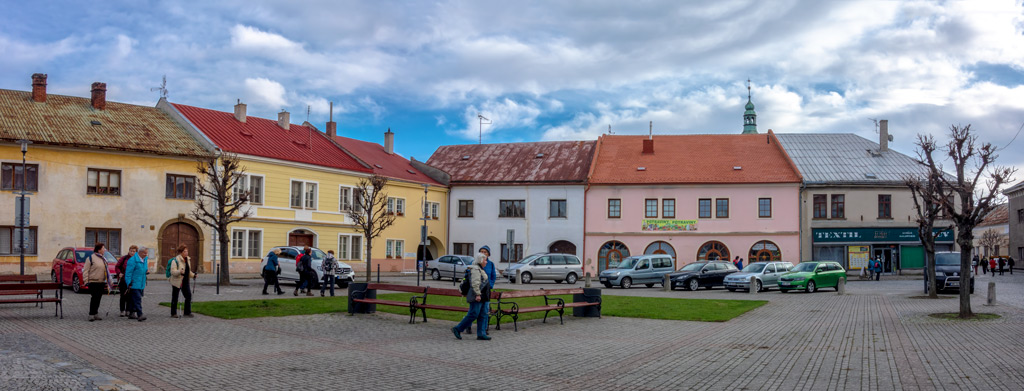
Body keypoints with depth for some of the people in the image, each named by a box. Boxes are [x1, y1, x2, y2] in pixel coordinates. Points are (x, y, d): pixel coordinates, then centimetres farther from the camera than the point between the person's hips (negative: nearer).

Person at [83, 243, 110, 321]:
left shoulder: (103, 259, 16)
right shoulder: (91, 258, -6)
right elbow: (85, 271, -8)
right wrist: (86, 281, -13)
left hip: (101, 282, 7)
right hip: (93, 282, -7)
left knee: (98, 299, 10)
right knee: (93, 299, -8)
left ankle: (95, 313, 17)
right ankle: (91, 314, -3)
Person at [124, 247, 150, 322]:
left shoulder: (145, 259, 14)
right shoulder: (133, 260, -12)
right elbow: (128, 272, -14)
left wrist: (147, 271, 5)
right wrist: (129, 283, -18)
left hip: (141, 284, 8)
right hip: (134, 284, -8)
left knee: (135, 299, 14)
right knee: (137, 299, -14)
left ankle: (132, 314, 22)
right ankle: (140, 315, -20)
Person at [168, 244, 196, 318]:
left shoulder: (188, 260, 11)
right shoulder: (175, 260, -13)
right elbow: (172, 271, -20)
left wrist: (193, 275, 7)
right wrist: (179, 272, -36)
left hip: (185, 282, 7)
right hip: (176, 282, -7)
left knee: (188, 296, 2)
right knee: (175, 298, 4)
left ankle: (187, 312, 11)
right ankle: (173, 313, 15)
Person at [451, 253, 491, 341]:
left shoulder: (480, 269, 21)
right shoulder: (475, 269, -12)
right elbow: (475, 283, -21)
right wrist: (478, 294, -25)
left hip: (482, 297, 11)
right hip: (476, 297, -11)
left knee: (483, 315, 6)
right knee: (473, 315, -9)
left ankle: (481, 334, 7)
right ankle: (457, 329, 0)